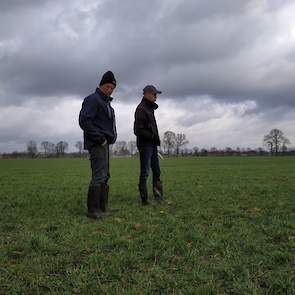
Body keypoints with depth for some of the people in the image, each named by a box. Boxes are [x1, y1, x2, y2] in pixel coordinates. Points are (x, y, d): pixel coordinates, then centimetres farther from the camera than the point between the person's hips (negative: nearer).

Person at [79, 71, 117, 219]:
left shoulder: (105, 102, 21)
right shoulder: (93, 99, -9)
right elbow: (84, 120, -20)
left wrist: (111, 137, 13)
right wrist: (99, 137, -20)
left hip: (104, 144, 10)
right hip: (97, 144, -10)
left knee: (105, 176, 12)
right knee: (99, 176, -12)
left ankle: (103, 208, 19)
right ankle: (93, 210, -6)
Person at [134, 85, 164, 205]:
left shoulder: (150, 108, 17)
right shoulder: (141, 109, -13)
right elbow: (138, 131, -19)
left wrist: (156, 139, 8)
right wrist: (153, 136, -18)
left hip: (152, 145, 10)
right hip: (145, 145, -9)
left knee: (157, 171, 13)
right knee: (145, 172, -3)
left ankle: (158, 195, 22)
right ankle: (144, 199, 4)